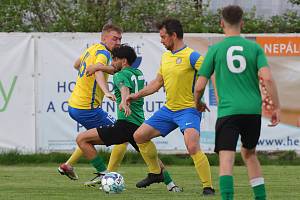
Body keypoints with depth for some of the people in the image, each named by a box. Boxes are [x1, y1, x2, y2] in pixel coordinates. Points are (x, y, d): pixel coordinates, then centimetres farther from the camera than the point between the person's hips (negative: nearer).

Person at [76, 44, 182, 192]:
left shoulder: (121, 75, -6)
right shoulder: (139, 73, 18)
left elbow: (125, 89, -29)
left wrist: (123, 102, -52)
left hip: (125, 124, -9)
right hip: (140, 123, 9)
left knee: (81, 139, -8)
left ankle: (102, 173, -12)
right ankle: (170, 184, 30)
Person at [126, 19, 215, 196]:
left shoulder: (191, 56, -14)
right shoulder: (165, 57, 11)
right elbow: (158, 82, 22)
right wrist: (138, 95, 17)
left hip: (188, 110, -9)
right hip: (168, 109, 9)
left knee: (193, 147, -27)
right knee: (139, 136, 10)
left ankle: (208, 187, -19)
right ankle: (156, 172, 27)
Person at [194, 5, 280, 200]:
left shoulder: (215, 49, 3)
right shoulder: (254, 47, 5)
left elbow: (199, 86, 3)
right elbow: (267, 78, -7)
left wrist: (197, 104, 24)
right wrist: (277, 107, 0)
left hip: (227, 111, -3)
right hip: (253, 110, 3)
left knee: (226, 159, -9)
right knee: (250, 154, 23)